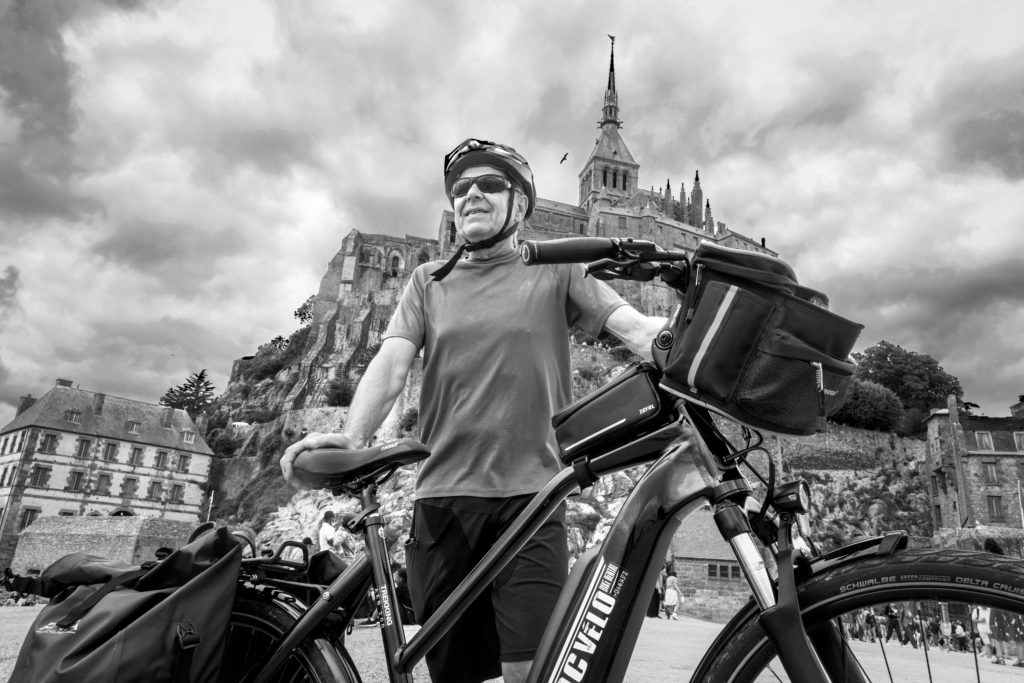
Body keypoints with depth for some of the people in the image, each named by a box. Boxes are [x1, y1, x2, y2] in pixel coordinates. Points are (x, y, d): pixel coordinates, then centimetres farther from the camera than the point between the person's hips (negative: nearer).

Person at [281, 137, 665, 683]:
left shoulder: (556, 273, 10)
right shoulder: (428, 281, 15)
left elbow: (634, 327, -2)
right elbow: (392, 362, 3)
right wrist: (352, 437, -16)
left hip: (530, 495, -2)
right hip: (443, 496, 2)